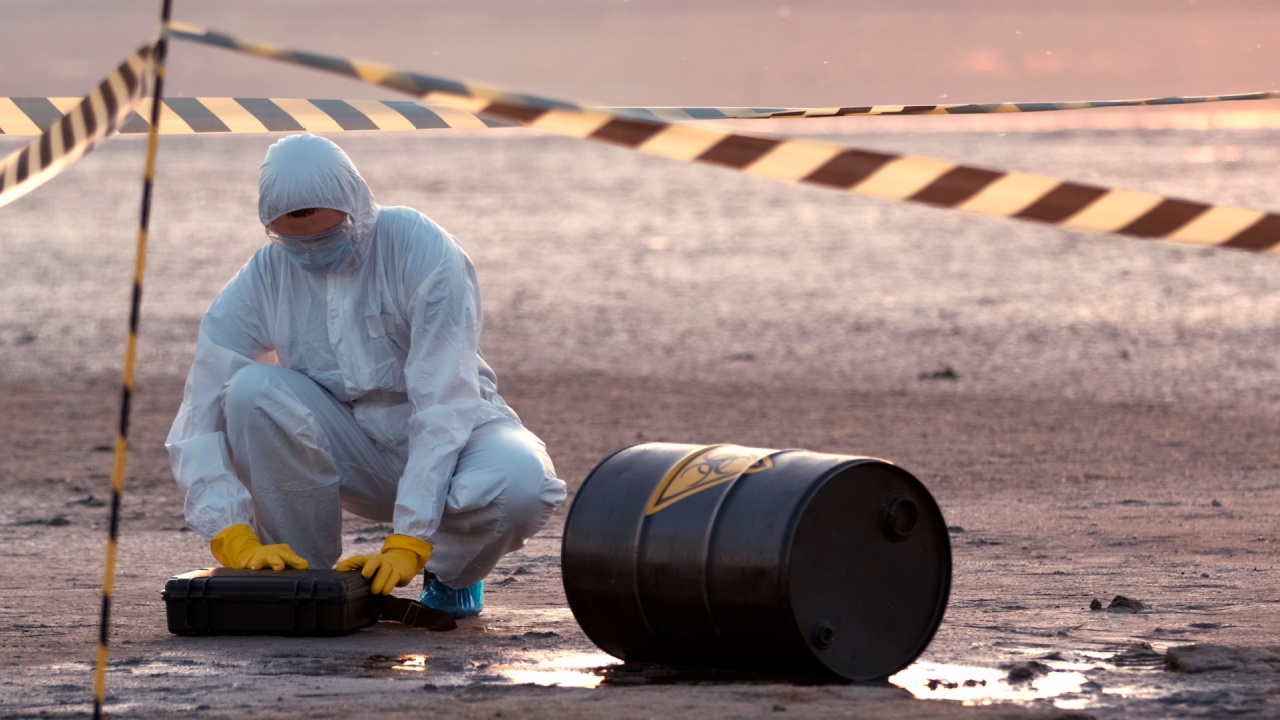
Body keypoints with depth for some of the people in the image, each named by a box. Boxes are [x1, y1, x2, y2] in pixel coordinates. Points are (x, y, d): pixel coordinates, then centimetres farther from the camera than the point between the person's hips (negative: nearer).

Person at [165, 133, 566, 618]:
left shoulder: (424, 253, -23)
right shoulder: (263, 279, -14)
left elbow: (444, 403, -27)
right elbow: (200, 416, -16)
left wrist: (409, 542, -35)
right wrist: (236, 539, -30)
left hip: (454, 437, -2)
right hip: (354, 456, 2)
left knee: (519, 482, -37)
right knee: (253, 391, -27)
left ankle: (452, 573, -2)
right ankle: (305, 573, -10)